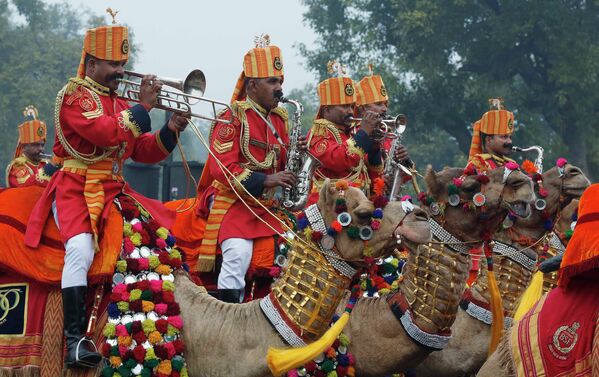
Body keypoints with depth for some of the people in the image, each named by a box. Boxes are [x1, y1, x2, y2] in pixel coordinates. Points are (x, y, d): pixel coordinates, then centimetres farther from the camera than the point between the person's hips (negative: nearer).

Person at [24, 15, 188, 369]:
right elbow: (109, 134, -20)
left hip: (115, 190, 8)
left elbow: (143, 151, 17)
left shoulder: (119, 103, 19)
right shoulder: (75, 95, -5)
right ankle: (76, 339, -35)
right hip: (76, 189, -8)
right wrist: (144, 106, -13)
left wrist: (171, 130, 1)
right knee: (82, 250, -30)